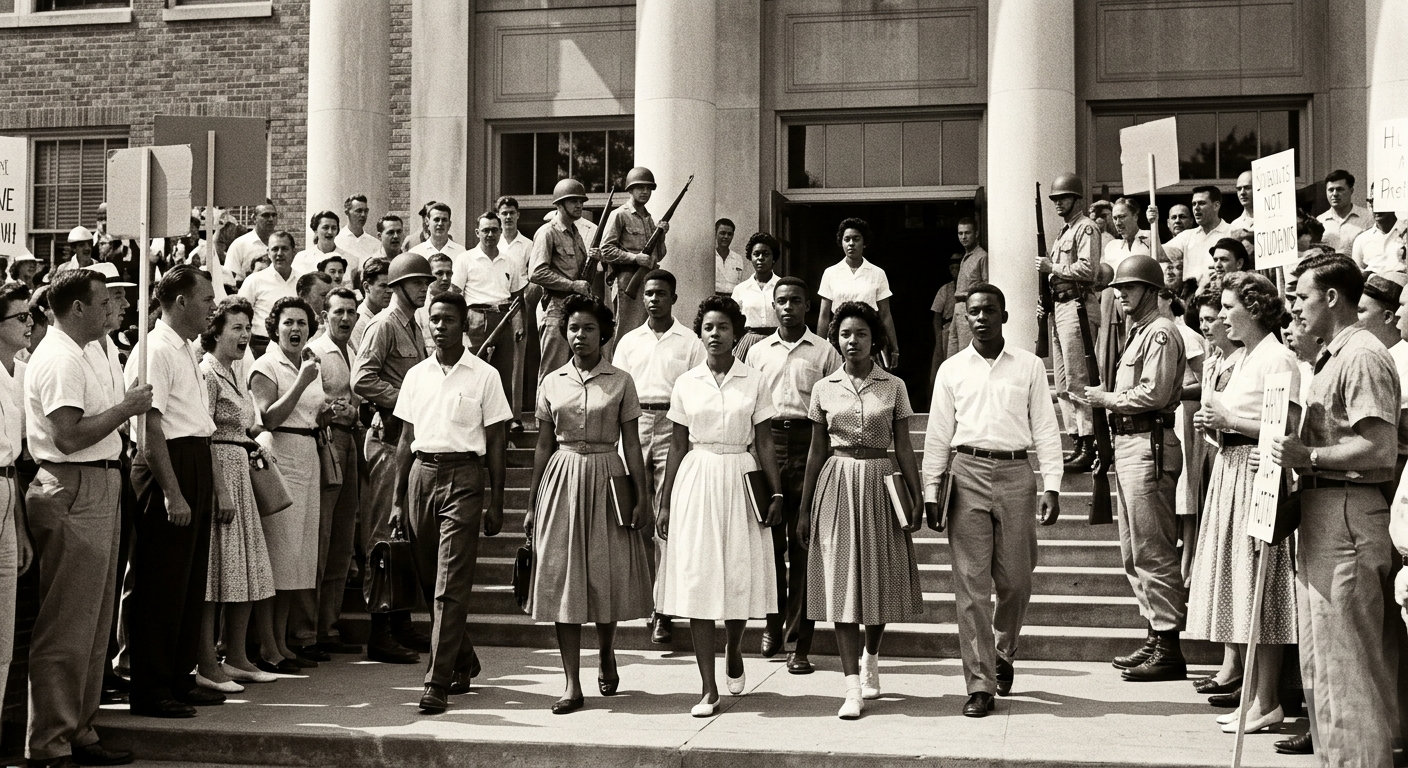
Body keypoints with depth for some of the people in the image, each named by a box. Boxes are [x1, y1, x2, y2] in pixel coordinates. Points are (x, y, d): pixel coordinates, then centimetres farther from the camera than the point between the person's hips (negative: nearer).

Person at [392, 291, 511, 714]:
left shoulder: (484, 376, 1)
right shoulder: (416, 375, 12)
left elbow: (495, 444, 3)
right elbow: (406, 440, 15)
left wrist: (496, 504, -1)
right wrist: (398, 500, 12)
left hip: (464, 477, -4)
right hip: (421, 473, 4)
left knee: (451, 587, -9)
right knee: (429, 580, 10)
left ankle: (438, 683, -8)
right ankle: (465, 662, 29)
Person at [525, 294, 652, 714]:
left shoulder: (621, 382, 1)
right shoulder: (551, 383, 7)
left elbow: (632, 444, 2)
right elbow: (544, 446, 11)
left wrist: (642, 497, -4)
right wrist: (533, 502, 10)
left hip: (606, 480, -1)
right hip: (562, 480, 2)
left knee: (607, 576, 4)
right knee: (562, 580, -1)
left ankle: (606, 656, 33)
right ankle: (572, 685, 3)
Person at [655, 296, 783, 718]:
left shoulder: (753, 383, 3)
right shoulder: (686, 384, 6)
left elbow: (765, 444, 4)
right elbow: (678, 447, 9)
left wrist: (776, 493, -4)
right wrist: (665, 503, 8)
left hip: (741, 480, -1)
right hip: (696, 481, 1)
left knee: (740, 576, 0)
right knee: (697, 580, -2)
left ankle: (733, 652, 34)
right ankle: (709, 688, 4)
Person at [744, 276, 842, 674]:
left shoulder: (824, 352, 7)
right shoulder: (757, 352, 14)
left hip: (809, 444, -2)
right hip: (766, 441, 2)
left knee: (803, 542, -3)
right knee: (769, 537, 3)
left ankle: (800, 643, 0)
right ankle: (773, 622, 22)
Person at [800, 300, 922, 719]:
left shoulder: (893, 386, 3)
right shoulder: (824, 388, 5)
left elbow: (904, 447, 4)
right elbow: (817, 451, 9)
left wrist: (917, 498, -1)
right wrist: (805, 509, 9)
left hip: (880, 485, 0)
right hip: (837, 485, 0)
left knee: (880, 579, 8)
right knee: (842, 581, -5)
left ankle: (870, 657, 35)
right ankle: (853, 686, -5)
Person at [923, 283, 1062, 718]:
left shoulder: (1029, 367, 8)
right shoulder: (952, 370, 9)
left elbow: (1045, 429, 6)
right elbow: (938, 434, 10)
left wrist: (1051, 486, -2)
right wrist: (931, 491, 5)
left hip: (1016, 474, 0)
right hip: (967, 473, 0)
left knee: (1016, 580, 5)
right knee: (971, 582, -3)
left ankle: (1003, 652, 34)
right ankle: (980, 684, 1)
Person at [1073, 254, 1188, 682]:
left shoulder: (1160, 333, -9)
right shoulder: (1139, 333, 22)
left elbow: (1154, 393, -19)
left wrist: (1108, 399, -9)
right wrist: (1106, 399, 6)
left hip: (1149, 445, -11)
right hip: (1129, 443, 11)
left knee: (1153, 551, -9)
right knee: (1134, 552, 14)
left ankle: (1169, 650, -5)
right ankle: (1156, 636, 21)